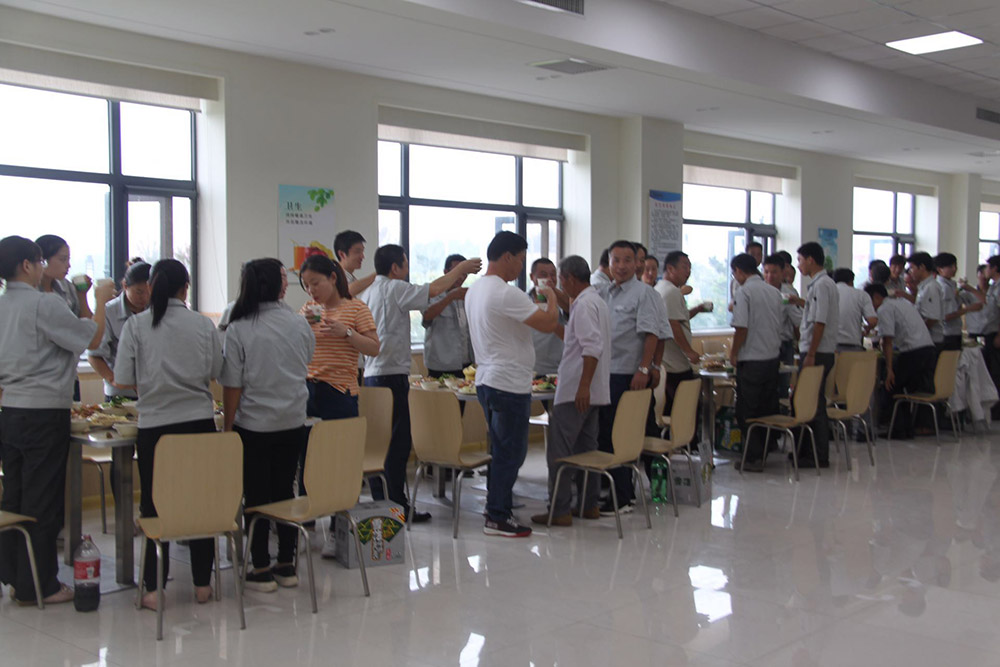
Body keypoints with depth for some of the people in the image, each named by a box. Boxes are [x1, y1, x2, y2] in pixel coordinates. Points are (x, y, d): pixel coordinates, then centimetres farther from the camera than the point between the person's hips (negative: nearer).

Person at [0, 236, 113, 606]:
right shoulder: (44, 304, -14)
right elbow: (93, 338, -10)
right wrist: (100, 300, 5)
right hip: (44, 414, -8)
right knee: (43, 502, 0)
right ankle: (37, 584, 7)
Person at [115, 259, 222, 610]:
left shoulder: (136, 325, -5)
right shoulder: (204, 325, -1)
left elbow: (123, 379, -5)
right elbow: (216, 372, 4)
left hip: (154, 425, -1)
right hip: (200, 422, 1)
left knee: (155, 504, 8)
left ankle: (154, 588, 12)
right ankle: (202, 583, 19)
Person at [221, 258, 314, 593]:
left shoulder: (239, 329, -12)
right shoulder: (299, 324, -1)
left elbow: (232, 386, -10)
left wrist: (228, 426, -1)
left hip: (253, 425, -3)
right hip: (293, 423, 4)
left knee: (256, 496, 6)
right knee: (285, 491, 13)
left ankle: (261, 570, 12)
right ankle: (287, 565, 20)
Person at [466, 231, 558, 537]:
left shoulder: (474, 290, 12)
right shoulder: (506, 294, -19)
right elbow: (549, 323, -21)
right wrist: (551, 297, -1)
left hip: (486, 380, 10)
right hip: (509, 384, -10)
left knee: (502, 450, 16)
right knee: (510, 452, -1)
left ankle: (499, 509, 22)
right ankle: (497, 517, 4)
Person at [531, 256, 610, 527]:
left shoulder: (584, 304, -15)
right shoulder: (596, 301, 17)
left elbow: (593, 348, -24)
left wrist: (583, 386, -26)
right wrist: (555, 325, 29)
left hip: (575, 391, -10)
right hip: (591, 392, 10)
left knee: (559, 451, -6)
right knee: (586, 448, 16)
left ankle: (559, 511, -4)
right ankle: (590, 504, 21)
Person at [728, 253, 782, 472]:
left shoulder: (744, 292, -12)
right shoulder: (774, 292, 10)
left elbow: (741, 328, -18)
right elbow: (779, 326, 15)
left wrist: (733, 353, -5)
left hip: (752, 360, -7)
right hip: (773, 356, 7)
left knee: (747, 411, 1)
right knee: (768, 408, 13)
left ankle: (754, 457, 1)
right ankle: (767, 451, 20)